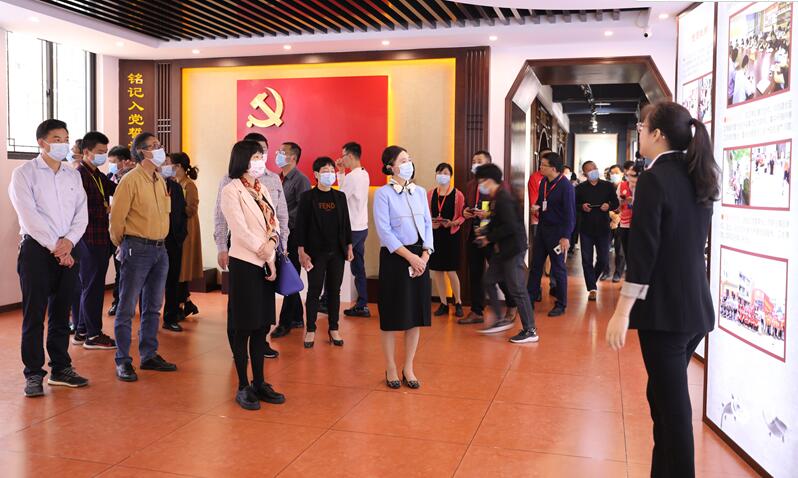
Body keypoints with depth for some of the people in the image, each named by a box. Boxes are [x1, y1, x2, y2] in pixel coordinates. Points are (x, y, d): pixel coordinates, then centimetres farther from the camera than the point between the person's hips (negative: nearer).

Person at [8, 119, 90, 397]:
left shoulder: (73, 175, 13)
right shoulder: (24, 173, -3)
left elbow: (81, 214, 7)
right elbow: (29, 216, -11)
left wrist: (69, 241, -9)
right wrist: (55, 246, -13)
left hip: (66, 251, 5)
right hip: (36, 249, -5)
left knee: (61, 313, 10)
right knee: (34, 314, -2)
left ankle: (61, 369, 18)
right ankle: (34, 374, 6)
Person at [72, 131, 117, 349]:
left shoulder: (99, 176, 16)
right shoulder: (79, 176, -12)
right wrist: (106, 209, -13)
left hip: (101, 239, 9)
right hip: (89, 239, -9)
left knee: (91, 286, 15)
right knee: (93, 287, -1)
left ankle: (82, 332, 25)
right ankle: (93, 335, 8)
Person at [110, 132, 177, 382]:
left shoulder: (160, 181, 12)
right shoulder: (130, 180, -11)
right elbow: (116, 217, -10)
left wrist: (157, 242, 15)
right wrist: (123, 246, 1)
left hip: (159, 249, 8)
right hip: (137, 249, -7)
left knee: (153, 307, 13)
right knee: (127, 307, 0)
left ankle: (149, 356, 23)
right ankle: (123, 361, 7)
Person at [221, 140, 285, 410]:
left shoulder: (262, 190, 13)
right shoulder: (231, 191, -8)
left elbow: (274, 225, 7)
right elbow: (241, 231, -15)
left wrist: (272, 258, -8)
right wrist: (267, 254, -11)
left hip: (265, 265, 7)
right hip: (244, 264, -7)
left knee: (262, 327, 10)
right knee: (243, 329, 1)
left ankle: (259, 383, 20)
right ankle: (243, 387, 11)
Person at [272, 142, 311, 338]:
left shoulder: (301, 180, -10)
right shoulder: (282, 179, 15)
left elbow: (301, 210, -17)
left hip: (293, 235, -8)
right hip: (282, 234, 8)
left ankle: (285, 322, 3)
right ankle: (297, 319, 24)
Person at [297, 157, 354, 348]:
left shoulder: (340, 196, 8)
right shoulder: (307, 196, -3)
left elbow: (346, 223, 12)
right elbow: (301, 225, -5)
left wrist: (349, 246, 8)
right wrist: (301, 252, -10)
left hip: (337, 252, 3)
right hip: (316, 252, -3)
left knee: (334, 291, 8)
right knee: (314, 291, 2)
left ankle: (333, 329, 18)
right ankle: (310, 330, 12)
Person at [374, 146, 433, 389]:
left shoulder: (420, 192, 10)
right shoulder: (383, 193, -5)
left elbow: (428, 225, 8)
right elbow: (384, 231, -12)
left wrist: (424, 255, -6)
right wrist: (409, 257, -16)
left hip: (420, 257, 5)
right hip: (394, 257, -5)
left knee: (417, 314, 8)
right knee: (393, 316, 3)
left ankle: (408, 368, 21)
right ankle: (390, 369, 18)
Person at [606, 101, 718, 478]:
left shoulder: (654, 179, -14)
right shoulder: (699, 178, 10)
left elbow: (643, 251, -19)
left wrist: (622, 312, -17)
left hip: (665, 309, -8)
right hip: (697, 305, 8)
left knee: (671, 403, 1)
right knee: (667, 395, 18)